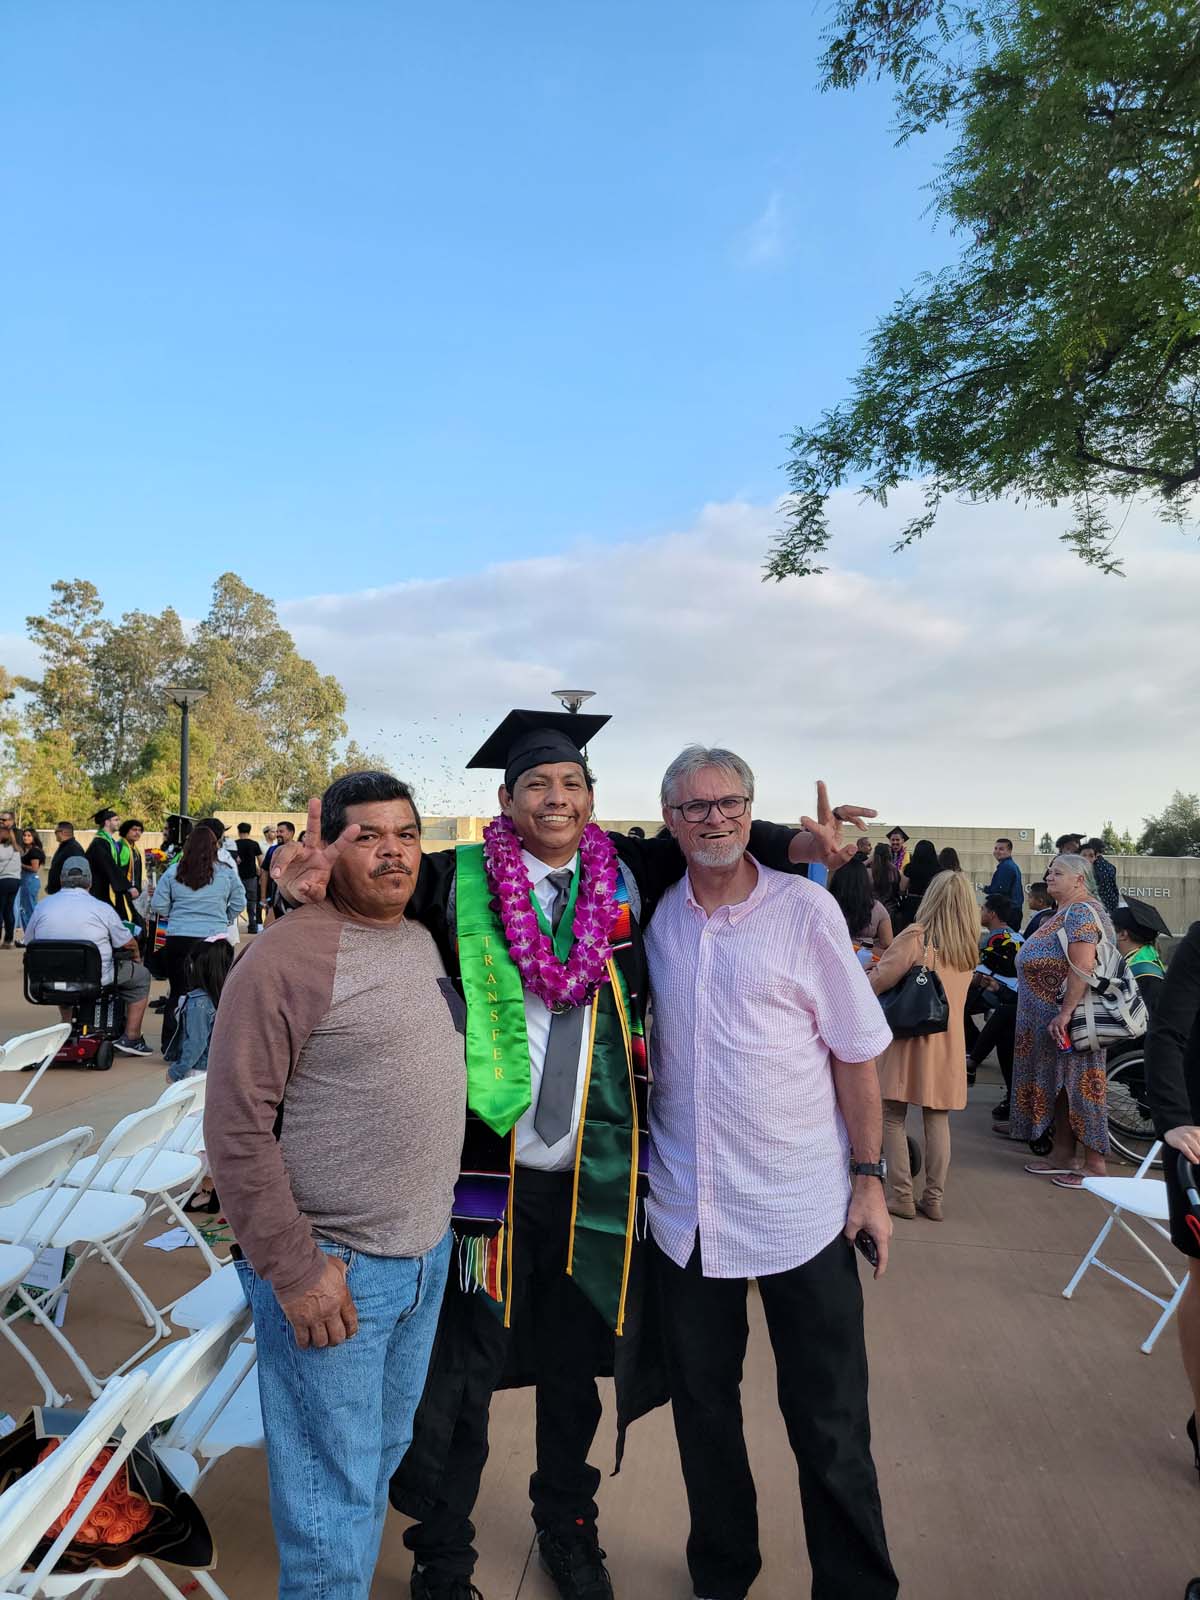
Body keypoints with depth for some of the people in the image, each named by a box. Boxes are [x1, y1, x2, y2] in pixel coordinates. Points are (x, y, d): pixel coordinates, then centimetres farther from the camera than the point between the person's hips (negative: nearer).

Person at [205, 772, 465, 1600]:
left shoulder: (425, 941, 5)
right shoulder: (287, 956, -18)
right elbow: (237, 1129, -18)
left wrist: (437, 1225, 12)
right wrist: (293, 1270, -16)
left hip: (428, 1256, 7)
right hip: (332, 1269, -7)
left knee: (386, 1457, 24)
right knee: (336, 1490, 10)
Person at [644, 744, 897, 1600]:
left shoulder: (805, 907, -8)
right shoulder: (656, 914, 0)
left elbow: (856, 1051, -4)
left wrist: (869, 1177, -4)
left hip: (803, 1206, -3)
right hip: (685, 1207, 3)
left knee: (830, 1423, 9)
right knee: (702, 1406, 18)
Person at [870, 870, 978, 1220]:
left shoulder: (916, 936, -14)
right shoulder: (969, 946, 5)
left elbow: (881, 979, -16)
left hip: (910, 1038, -5)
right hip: (948, 1042, 5)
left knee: (893, 1117, 5)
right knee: (937, 1120, 12)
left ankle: (901, 1196, 8)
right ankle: (934, 1198, 17)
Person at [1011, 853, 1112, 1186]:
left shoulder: (1081, 911, -17)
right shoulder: (1066, 911, 15)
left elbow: (1083, 966, -26)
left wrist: (1065, 1013, -27)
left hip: (1067, 1020, -10)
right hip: (1051, 1018, 10)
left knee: (1078, 1085, -2)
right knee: (1058, 1084, 15)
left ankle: (1095, 1165, 8)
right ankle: (1063, 1155, 25)